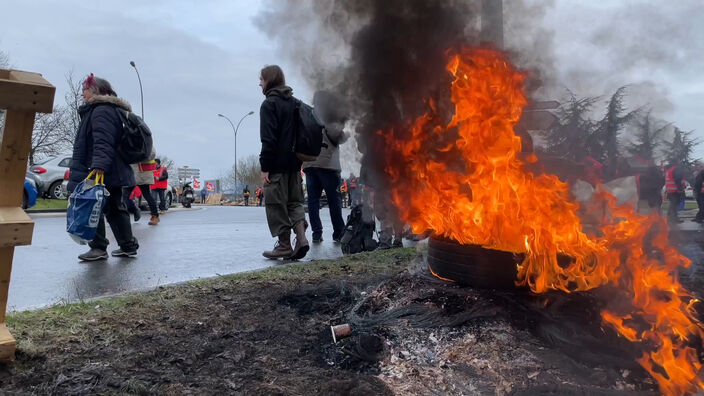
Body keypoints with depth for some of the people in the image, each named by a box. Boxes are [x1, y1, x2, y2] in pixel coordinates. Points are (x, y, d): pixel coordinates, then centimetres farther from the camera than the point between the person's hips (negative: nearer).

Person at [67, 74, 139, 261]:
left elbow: (103, 143, -26)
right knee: (115, 209, 13)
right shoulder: (113, 110, 21)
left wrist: (99, 165, -35)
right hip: (117, 173, 11)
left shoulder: (101, 111, -12)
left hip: (103, 173, -11)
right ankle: (128, 246, 17)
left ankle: (98, 247, 1)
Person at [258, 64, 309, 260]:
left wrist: (264, 167, -14)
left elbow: (268, 139, -16)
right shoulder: (294, 102, 13)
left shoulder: (269, 104, -9)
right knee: (294, 201, 14)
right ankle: (301, 237, 1)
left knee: (276, 204, 2)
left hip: (277, 165, -7)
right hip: (294, 163, 7)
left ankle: (284, 245, 6)